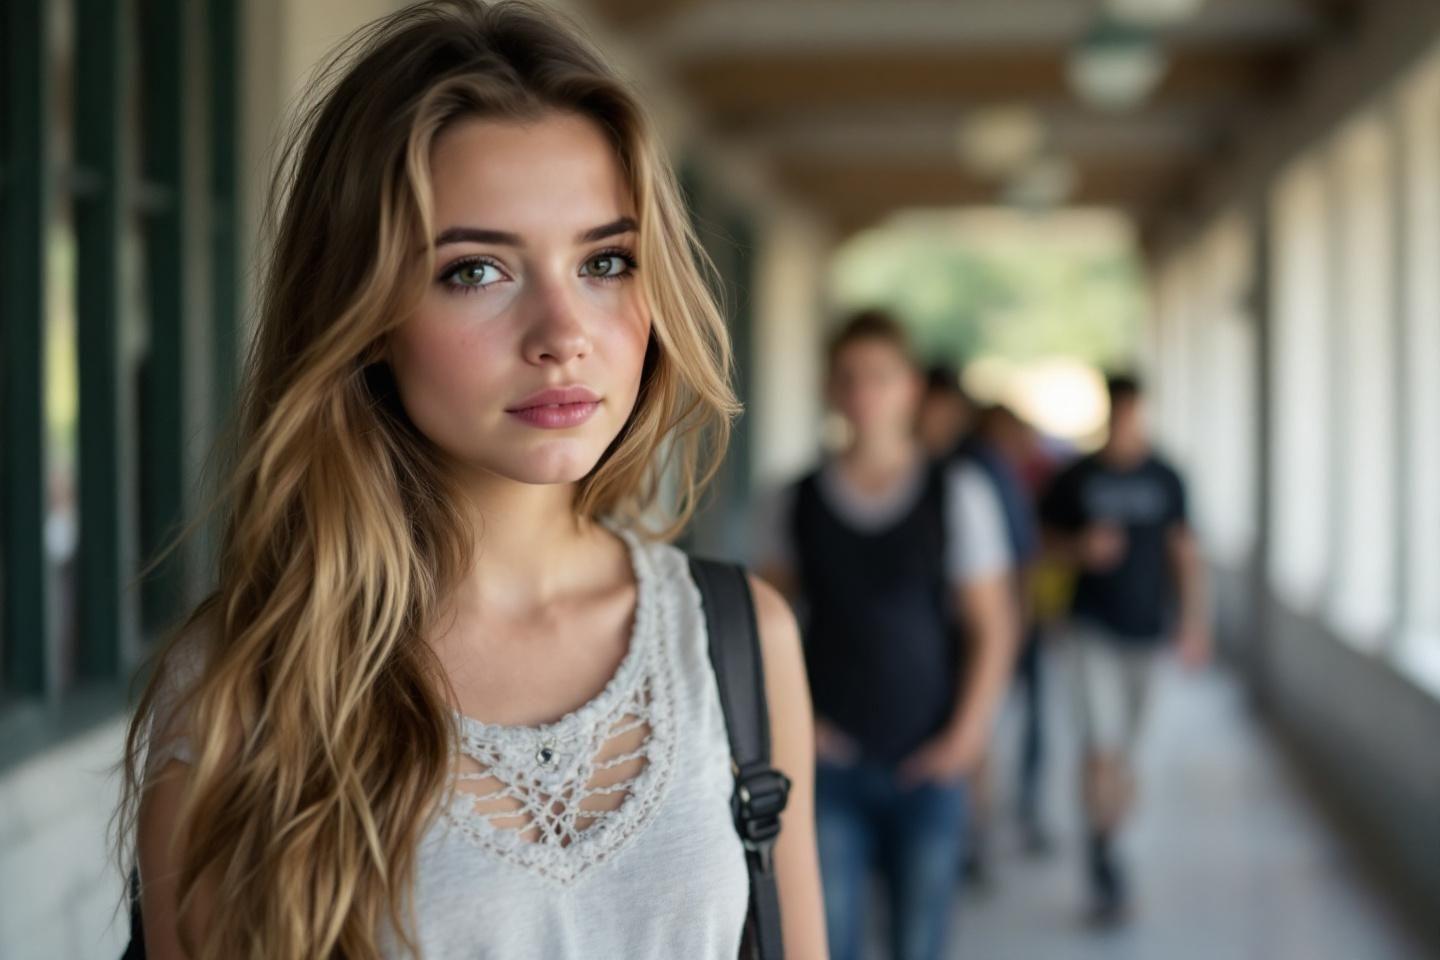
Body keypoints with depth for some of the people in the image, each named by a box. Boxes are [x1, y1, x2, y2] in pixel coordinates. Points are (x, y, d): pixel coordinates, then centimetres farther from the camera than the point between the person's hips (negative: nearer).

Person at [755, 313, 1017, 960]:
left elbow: (992, 627, 3)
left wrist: (966, 733, -5)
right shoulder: (794, 504, 4)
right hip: (830, 763, 1)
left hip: (927, 767, 0)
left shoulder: (958, 495, 1)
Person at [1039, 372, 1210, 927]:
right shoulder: (1077, 478, -4)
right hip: (1094, 627, -2)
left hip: (1145, 627, 3)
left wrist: (1194, 619, 5)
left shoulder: (1164, 479, 1)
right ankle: (1104, 867, -6)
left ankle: (1109, 831, 31)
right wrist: (1082, 548, -13)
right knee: (1103, 751, -11)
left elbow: (1183, 550, 8)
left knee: (1123, 750, 12)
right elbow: (1048, 534, 8)